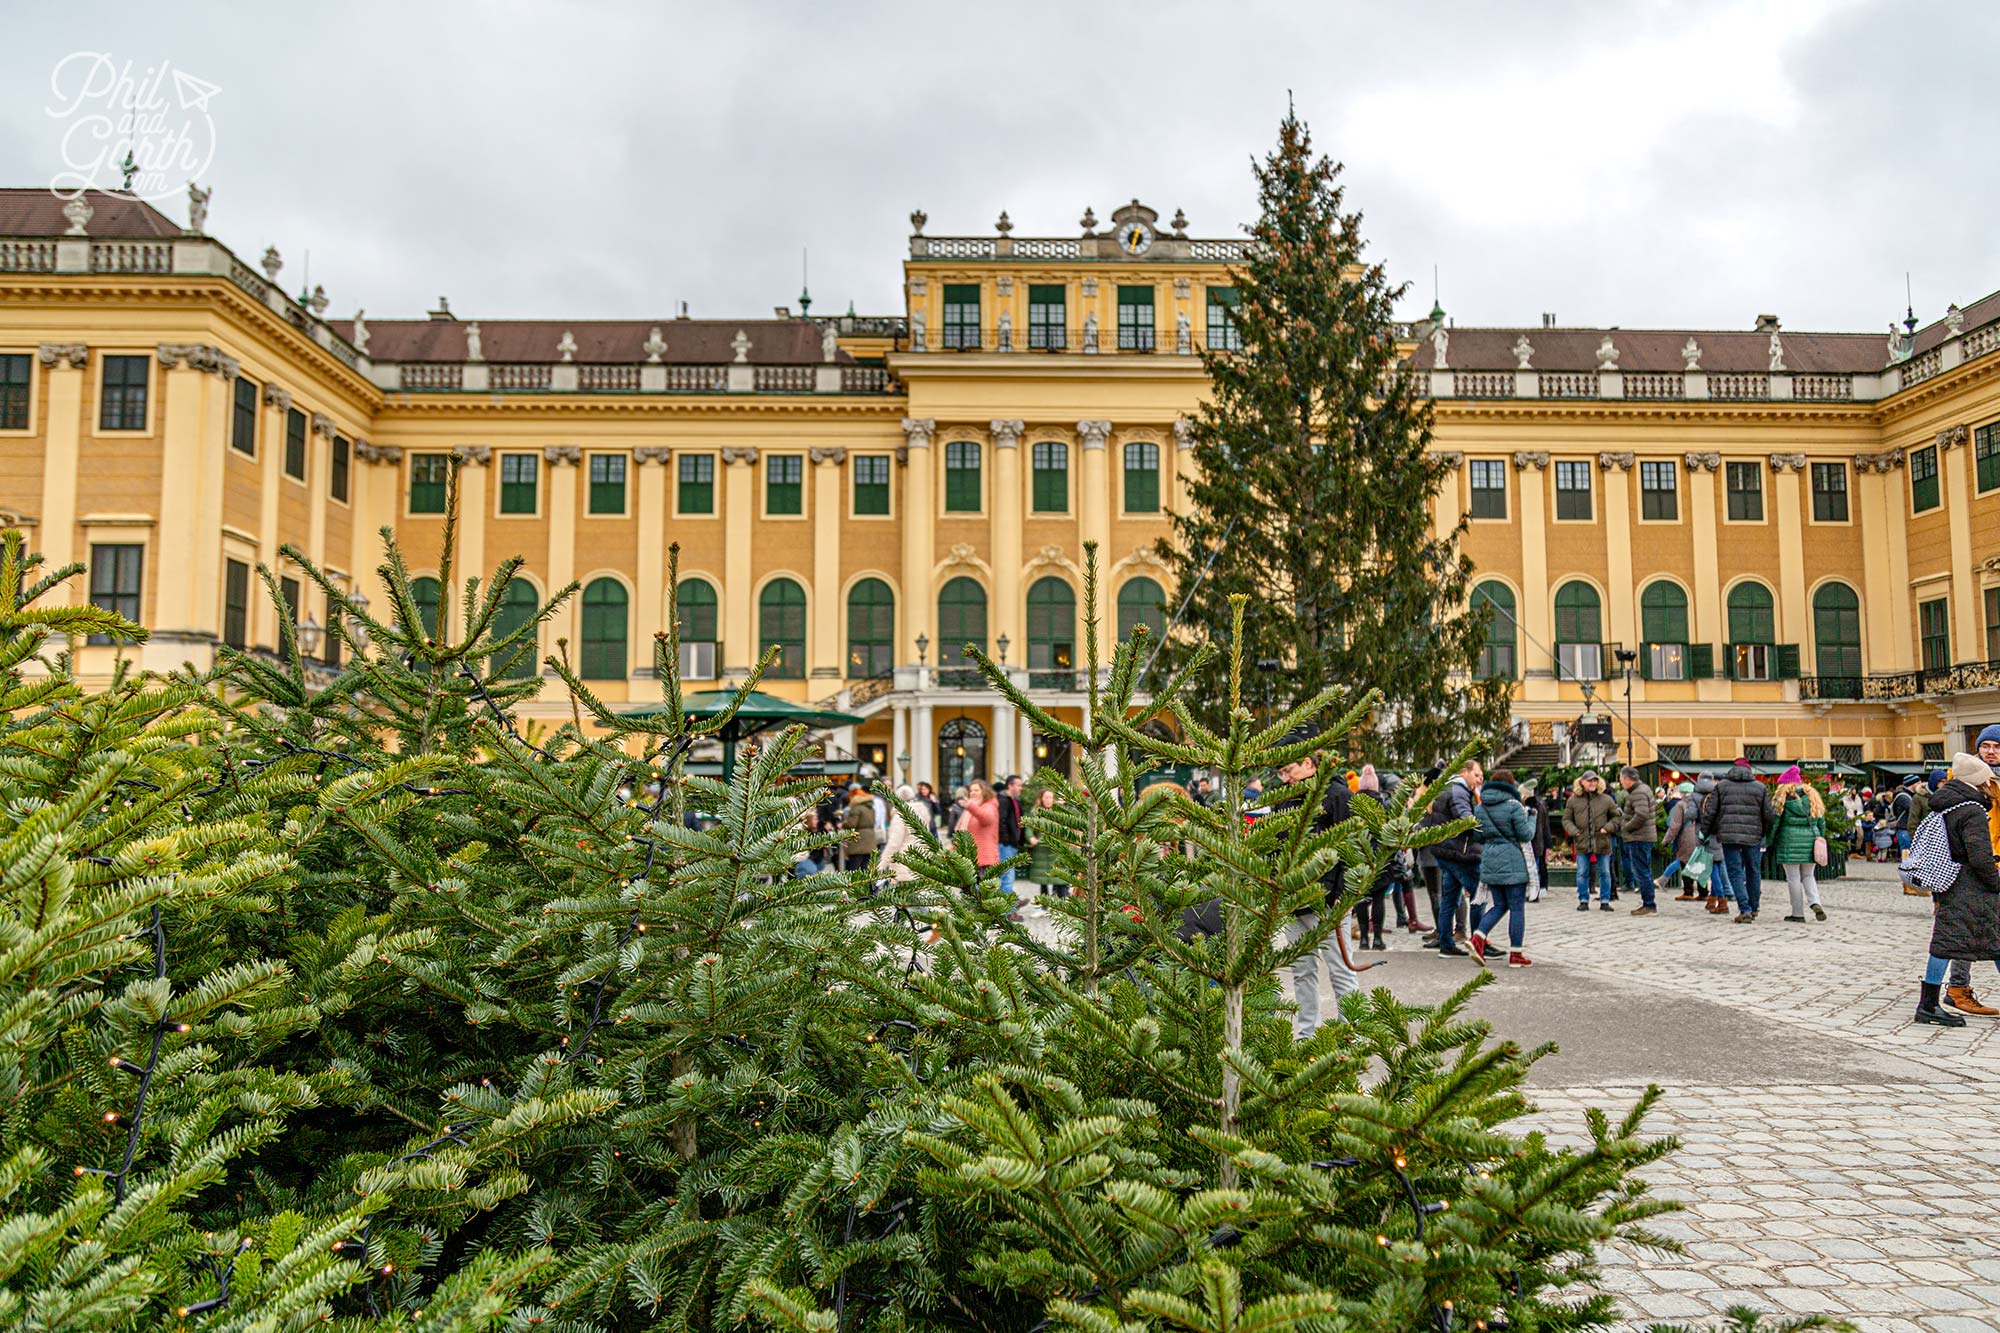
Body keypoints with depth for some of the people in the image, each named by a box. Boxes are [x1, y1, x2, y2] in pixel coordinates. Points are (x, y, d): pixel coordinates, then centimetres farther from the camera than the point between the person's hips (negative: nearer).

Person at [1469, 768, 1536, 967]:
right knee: (1517, 907, 4)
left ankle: (1477, 938, -3)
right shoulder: (1513, 806, -11)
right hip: (1511, 862, -6)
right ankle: (1515, 954, 6)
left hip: (1489, 862, 6)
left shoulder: (1481, 807, 7)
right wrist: (1531, 818, 9)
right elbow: (1526, 835, -8)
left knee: (1500, 905, 16)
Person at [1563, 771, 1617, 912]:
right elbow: (1566, 819, 9)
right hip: (1582, 842, 0)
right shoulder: (1573, 800, 3)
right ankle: (1583, 901, 14)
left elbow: (1616, 816, 11)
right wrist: (1574, 831, -8)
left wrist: (1607, 827, -5)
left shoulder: (1606, 800, 3)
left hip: (1602, 842, 0)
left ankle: (1605, 901, 16)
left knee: (1604, 873, 6)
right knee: (1582, 873, 4)